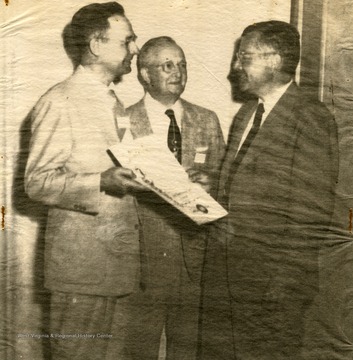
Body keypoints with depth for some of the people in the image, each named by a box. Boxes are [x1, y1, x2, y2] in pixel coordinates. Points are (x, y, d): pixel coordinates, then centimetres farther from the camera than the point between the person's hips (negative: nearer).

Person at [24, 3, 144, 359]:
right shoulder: (59, 102, -9)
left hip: (119, 259, 8)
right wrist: (101, 183, -26)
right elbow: (37, 182, -14)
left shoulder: (114, 103, 18)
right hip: (80, 262, -7)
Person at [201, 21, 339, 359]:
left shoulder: (311, 118, -10)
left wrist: (289, 282, -14)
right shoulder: (245, 113, 13)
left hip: (270, 277, -7)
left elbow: (312, 209, -13)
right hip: (222, 267, 7)